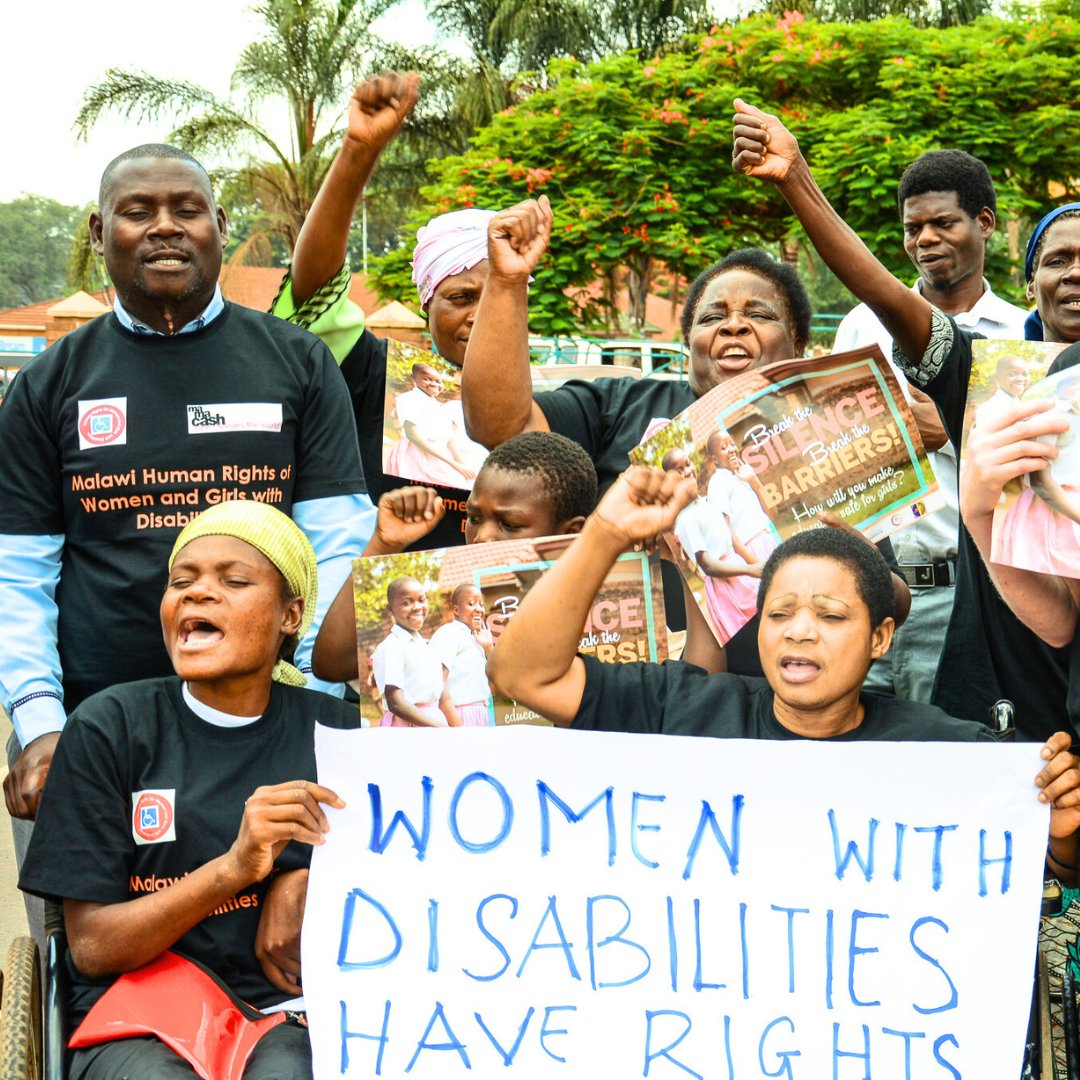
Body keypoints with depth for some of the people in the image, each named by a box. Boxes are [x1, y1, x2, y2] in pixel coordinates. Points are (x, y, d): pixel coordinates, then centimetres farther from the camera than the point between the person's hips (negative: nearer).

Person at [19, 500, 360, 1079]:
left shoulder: (338, 731, 5)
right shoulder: (107, 727, 1)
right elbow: (91, 948, -3)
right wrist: (232, 869, -17)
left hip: (288, 1011, 1)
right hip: (138, 1020, 0)